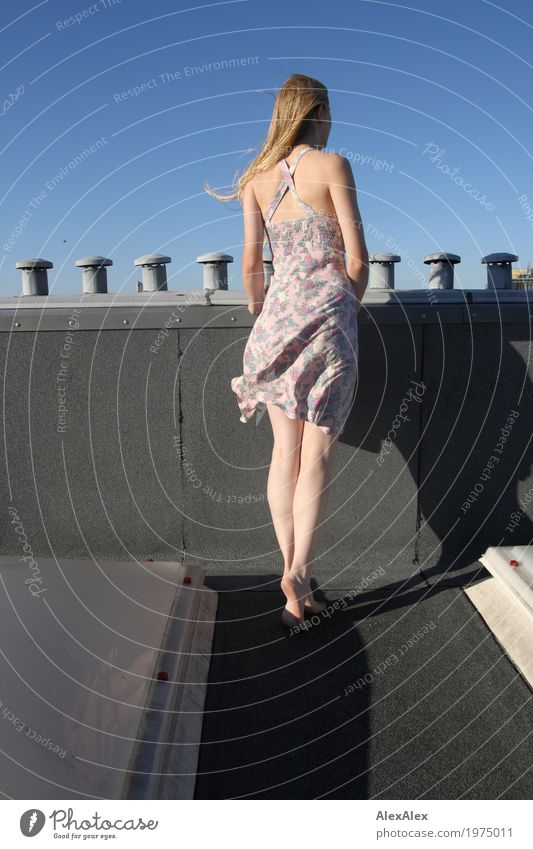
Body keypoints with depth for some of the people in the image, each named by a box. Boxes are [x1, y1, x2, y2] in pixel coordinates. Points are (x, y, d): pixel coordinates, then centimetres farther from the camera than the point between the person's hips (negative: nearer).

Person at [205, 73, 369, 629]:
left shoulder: (257, 179, 14)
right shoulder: (332, 165, 1)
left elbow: (251, 262, 10)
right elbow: (357, 258, -3)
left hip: (278, 315, 5)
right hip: (327, 312, -4)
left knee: (285, 452, 6)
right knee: (317, 455, -2)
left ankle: (295, 583, 10)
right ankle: (298, 572, -7)